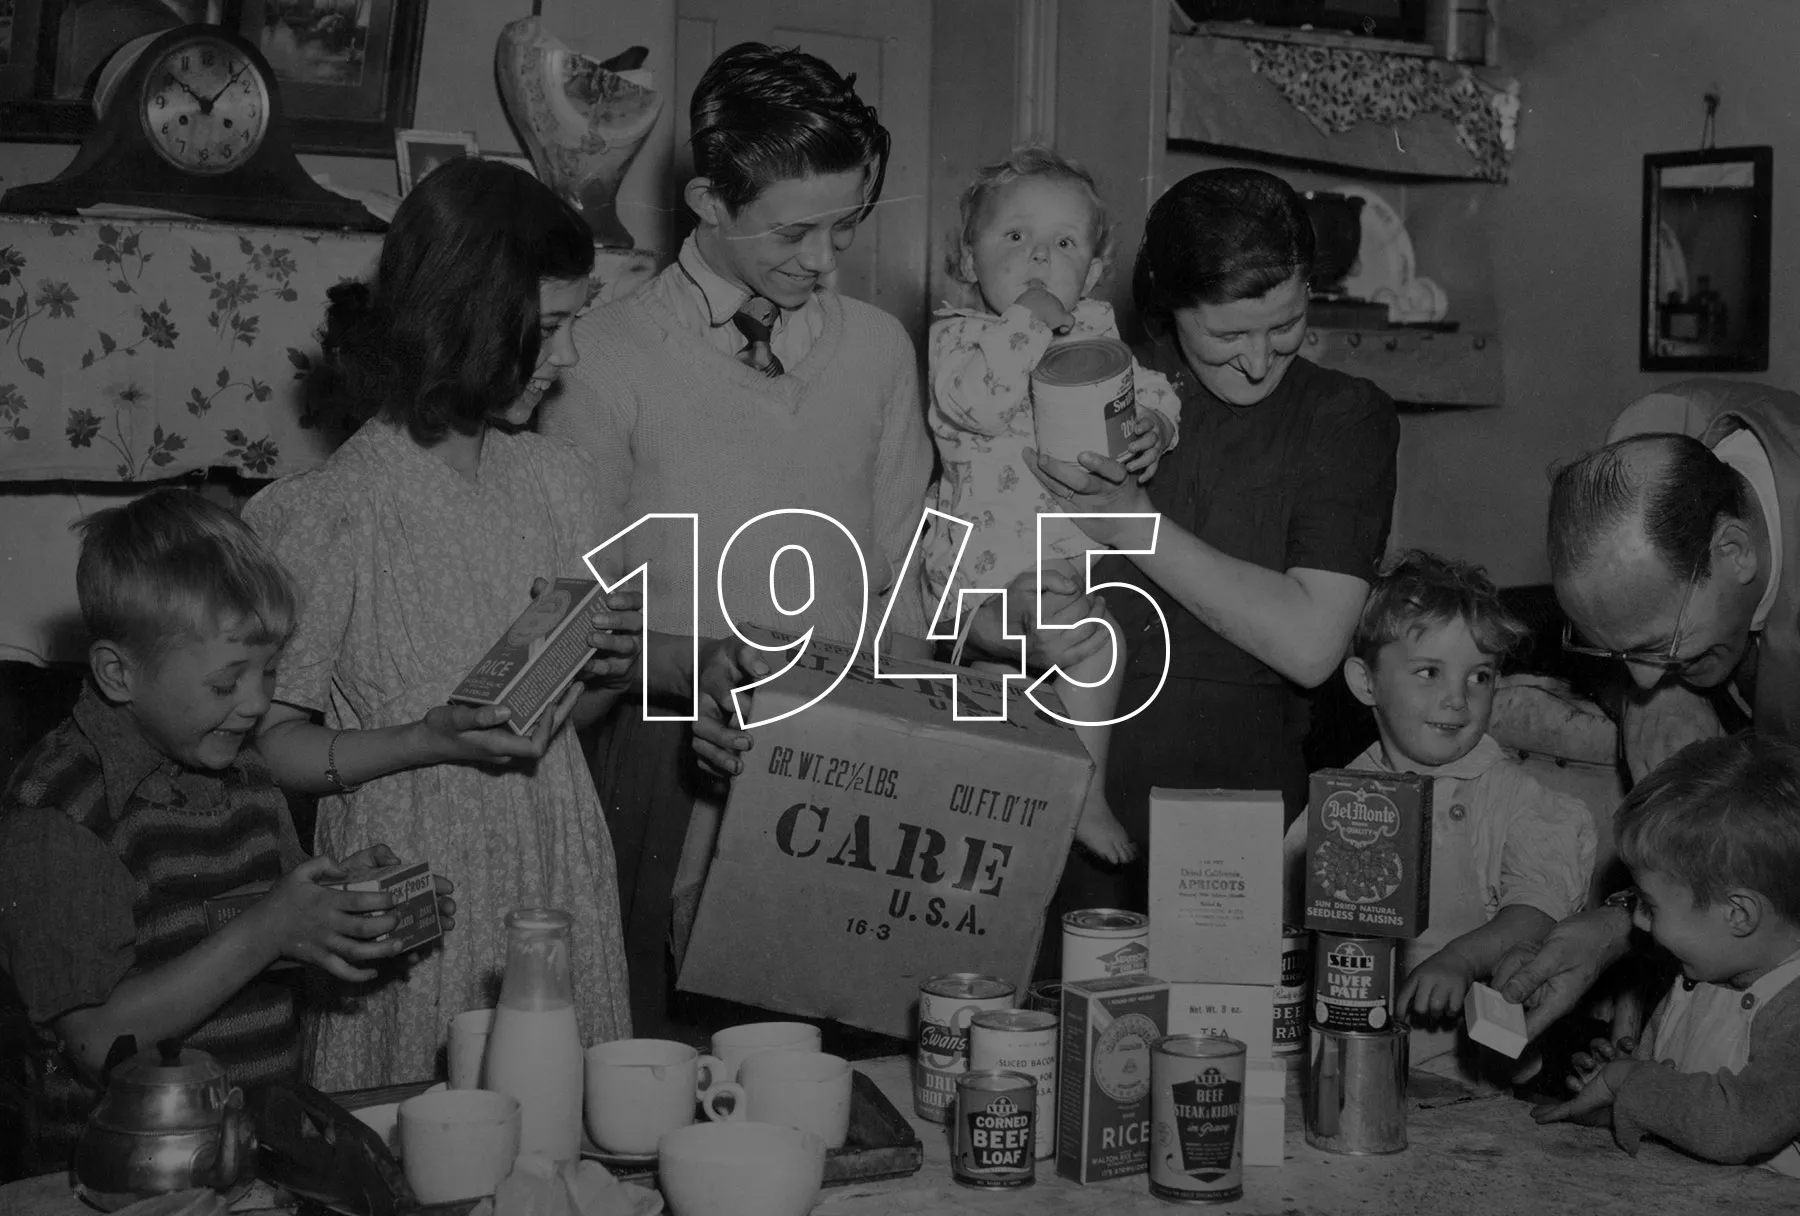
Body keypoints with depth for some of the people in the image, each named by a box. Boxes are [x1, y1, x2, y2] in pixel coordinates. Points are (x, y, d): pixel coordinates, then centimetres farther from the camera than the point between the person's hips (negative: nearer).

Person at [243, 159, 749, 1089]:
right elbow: (266, 742, -9)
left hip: (560, 872, 5)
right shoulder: (328, 514, -13)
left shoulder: (556, 477, 5)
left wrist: (610, 670, -5)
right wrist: (427, 740, -20)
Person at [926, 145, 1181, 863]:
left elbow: (1149, 390, 12)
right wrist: (1030, 321, -21)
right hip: (996, 557, -6)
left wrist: (1151, 426, -10)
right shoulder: (955, 334, -5)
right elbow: (979, 402, -24)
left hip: (1080, 547, 6)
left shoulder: (1097, 328, 10)